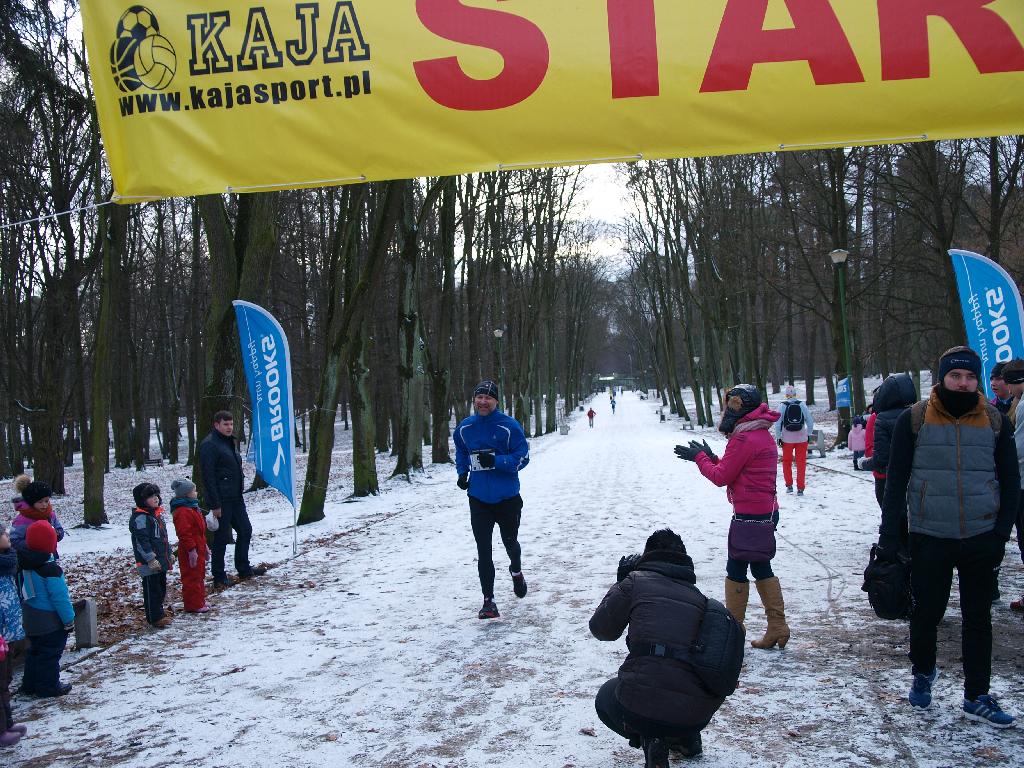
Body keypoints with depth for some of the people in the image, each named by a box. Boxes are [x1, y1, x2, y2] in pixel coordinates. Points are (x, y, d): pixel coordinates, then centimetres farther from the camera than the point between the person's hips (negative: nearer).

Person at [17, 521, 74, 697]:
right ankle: (48, 687, 12)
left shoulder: (24, 565, -1)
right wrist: (68, 619, -14)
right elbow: (59, 597, -23)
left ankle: (30, 685, 29)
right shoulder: (50, 569, -26)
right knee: (50, 653, 4)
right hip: (50, 620, -8)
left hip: (30, 619, 8)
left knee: (35, 650, 21)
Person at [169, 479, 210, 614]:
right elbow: (184, 534, -25)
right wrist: (191, 550, -25)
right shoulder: (182, 512, -21)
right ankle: (194, 605, 5)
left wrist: (204, 546, 25)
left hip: (199, 549, 11)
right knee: (192, 577, -2)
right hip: (191, 552, -11)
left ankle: (199, 601, 28)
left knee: (199, 576, 18)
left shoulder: (191, 508, 13)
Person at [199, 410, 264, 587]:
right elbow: (208, 476, -19)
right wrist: (215, 504, -22)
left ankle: (244, 569, 28)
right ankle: (219, 577, 9)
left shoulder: (229, 442, 16)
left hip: (235, 498, 9)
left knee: (245, 530, 15)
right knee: (221, 538, -1)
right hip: (221, 500, -9)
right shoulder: (209, 445, -14)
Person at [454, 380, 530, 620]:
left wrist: (496, 461, -25)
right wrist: (462, 473, 4)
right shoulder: (464, 427, 1)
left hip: (507, 498, -2)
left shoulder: (509, 426, -13)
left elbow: (523, 456, -13)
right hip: (478, 499, 2)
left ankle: (516, 571, 51)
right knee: (483, 551, -1)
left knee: (510, 541, 18)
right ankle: (488, 601, 6)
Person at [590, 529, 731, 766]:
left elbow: (601, 629, 8)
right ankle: (687, 739, 23)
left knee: (606, 697, 30)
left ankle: (649, 739, 4)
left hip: (642, 706, -5)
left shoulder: (637, 580, 2)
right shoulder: (699, 597, 15)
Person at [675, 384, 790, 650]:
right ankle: (777, 628, 16)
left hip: (749, 515, -10)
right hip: (766, 511, 10)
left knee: (736, 569, 1)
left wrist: (700, 458, 0)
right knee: (761, 568, 15)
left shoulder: (744, 439, -18)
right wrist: (709, 457, 8)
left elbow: (721, 477, -14)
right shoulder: (762, 434, 13)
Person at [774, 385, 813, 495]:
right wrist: (808, 434, 10)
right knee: (801, 463, 7)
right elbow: (810, 421, -2)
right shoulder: (802, 405, -4)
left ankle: (789, 485, 17)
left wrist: (778, 437, 1)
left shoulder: (783, 406, -7)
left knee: (787, 462, 16)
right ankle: (800, 488, 5)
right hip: (801, 439, 1)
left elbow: (777, 423, -8)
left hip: (787, 439, -1)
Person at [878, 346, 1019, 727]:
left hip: (981, 538, 2)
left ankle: (977, 698, 18)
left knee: (978, 619, 8)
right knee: (926, 613, 8)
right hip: (930, 538, -1)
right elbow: (896, 481, -1)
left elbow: (1010, 481, 9)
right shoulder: (914, 420, -3)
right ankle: (923, 673, 33)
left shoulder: (994, 421, 3)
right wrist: (889, 534, -4)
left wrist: (1001, 531, 0)